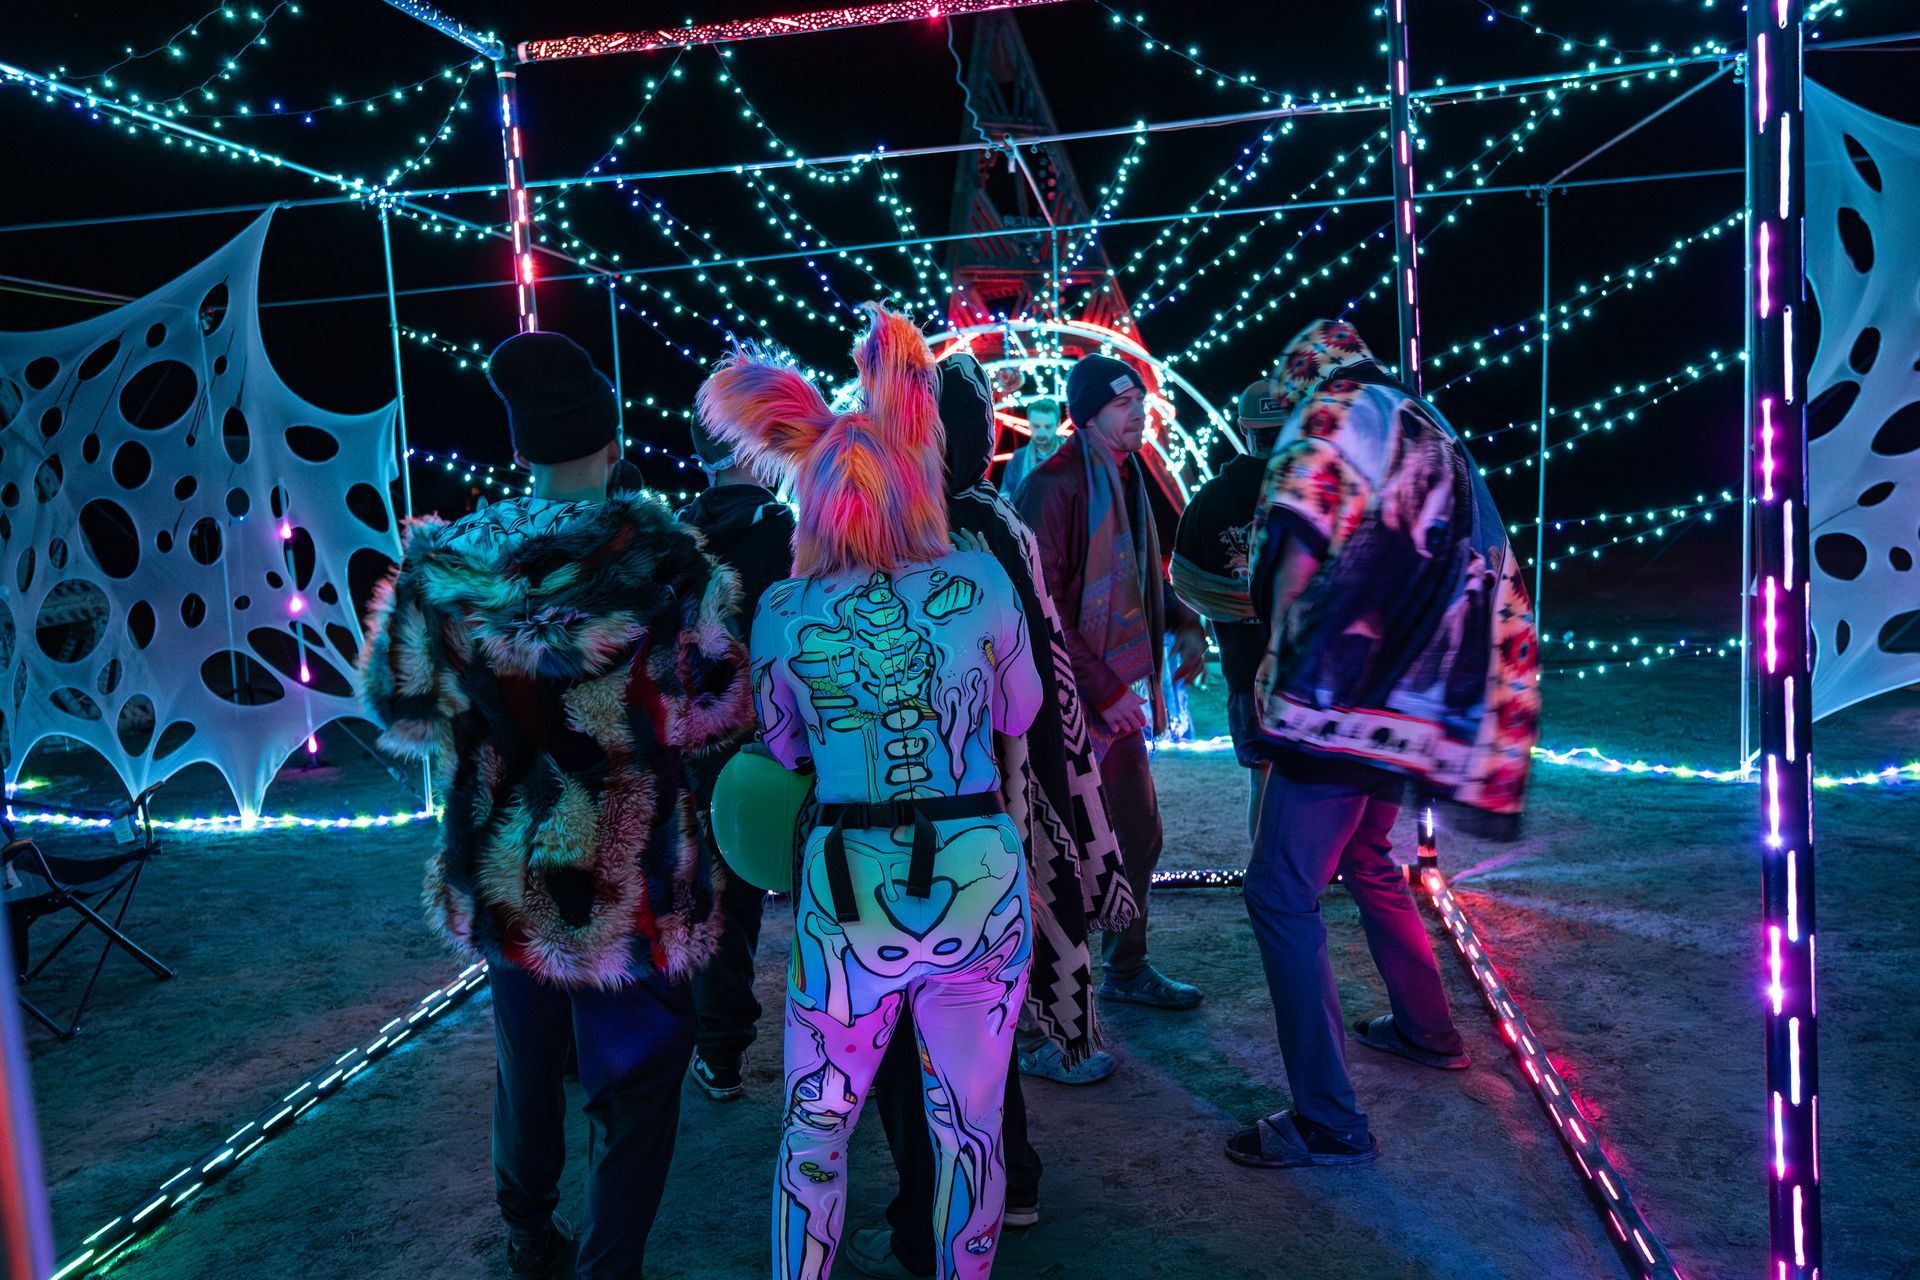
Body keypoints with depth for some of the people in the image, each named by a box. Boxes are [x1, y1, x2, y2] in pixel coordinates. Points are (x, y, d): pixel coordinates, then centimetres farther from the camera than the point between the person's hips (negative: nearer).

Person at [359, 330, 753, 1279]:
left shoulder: (444, 564, -7)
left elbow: (400, 705, 4)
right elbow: (713, 713, -10)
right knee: (633, 1087, 12)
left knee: (526, 1062, 24)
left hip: (501, 876, 5)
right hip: (627, 885, -4)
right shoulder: (660, 561, -17)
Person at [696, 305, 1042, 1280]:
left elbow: (783, 753, 8)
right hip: (979, 881, 1)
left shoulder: (782, 610, -6)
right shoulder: (979, 581, -7)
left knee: (814, 1135, 17)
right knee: (970, 1126, 18)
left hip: (850, 896, 0)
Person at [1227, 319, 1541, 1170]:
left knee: (1282, 893, -7)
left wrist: (1285, 664, -2)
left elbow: (1296, 549, -16)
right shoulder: (1428, 438, 19)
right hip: (1412, 702, 9)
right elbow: (1470, 575, 19)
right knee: (1367, 863, 27)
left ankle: (1326, 1120, -5)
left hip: (1338, 698, -9)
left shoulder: (1329, 425, -5)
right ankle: (1426, 1028, 41)